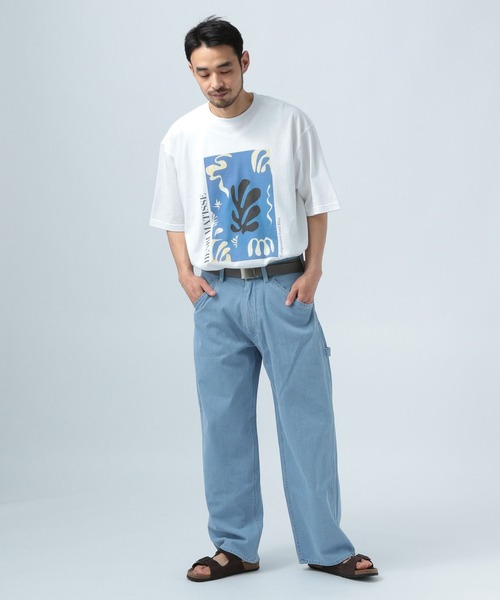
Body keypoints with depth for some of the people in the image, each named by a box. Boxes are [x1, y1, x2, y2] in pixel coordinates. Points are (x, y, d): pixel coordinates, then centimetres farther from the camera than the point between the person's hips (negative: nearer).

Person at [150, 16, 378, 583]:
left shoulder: (290, 123, -1)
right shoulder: (181, 137, 5)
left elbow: (316, 203, 3)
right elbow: (174, 218, 13)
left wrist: (312, 270, -6)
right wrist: (185, 272, -1)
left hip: (283, 288, -2)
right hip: (217, 295, 2)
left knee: (307, 415, -1)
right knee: (224, 422, 5)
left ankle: (325, 546, 8)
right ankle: (235, 546, 16)